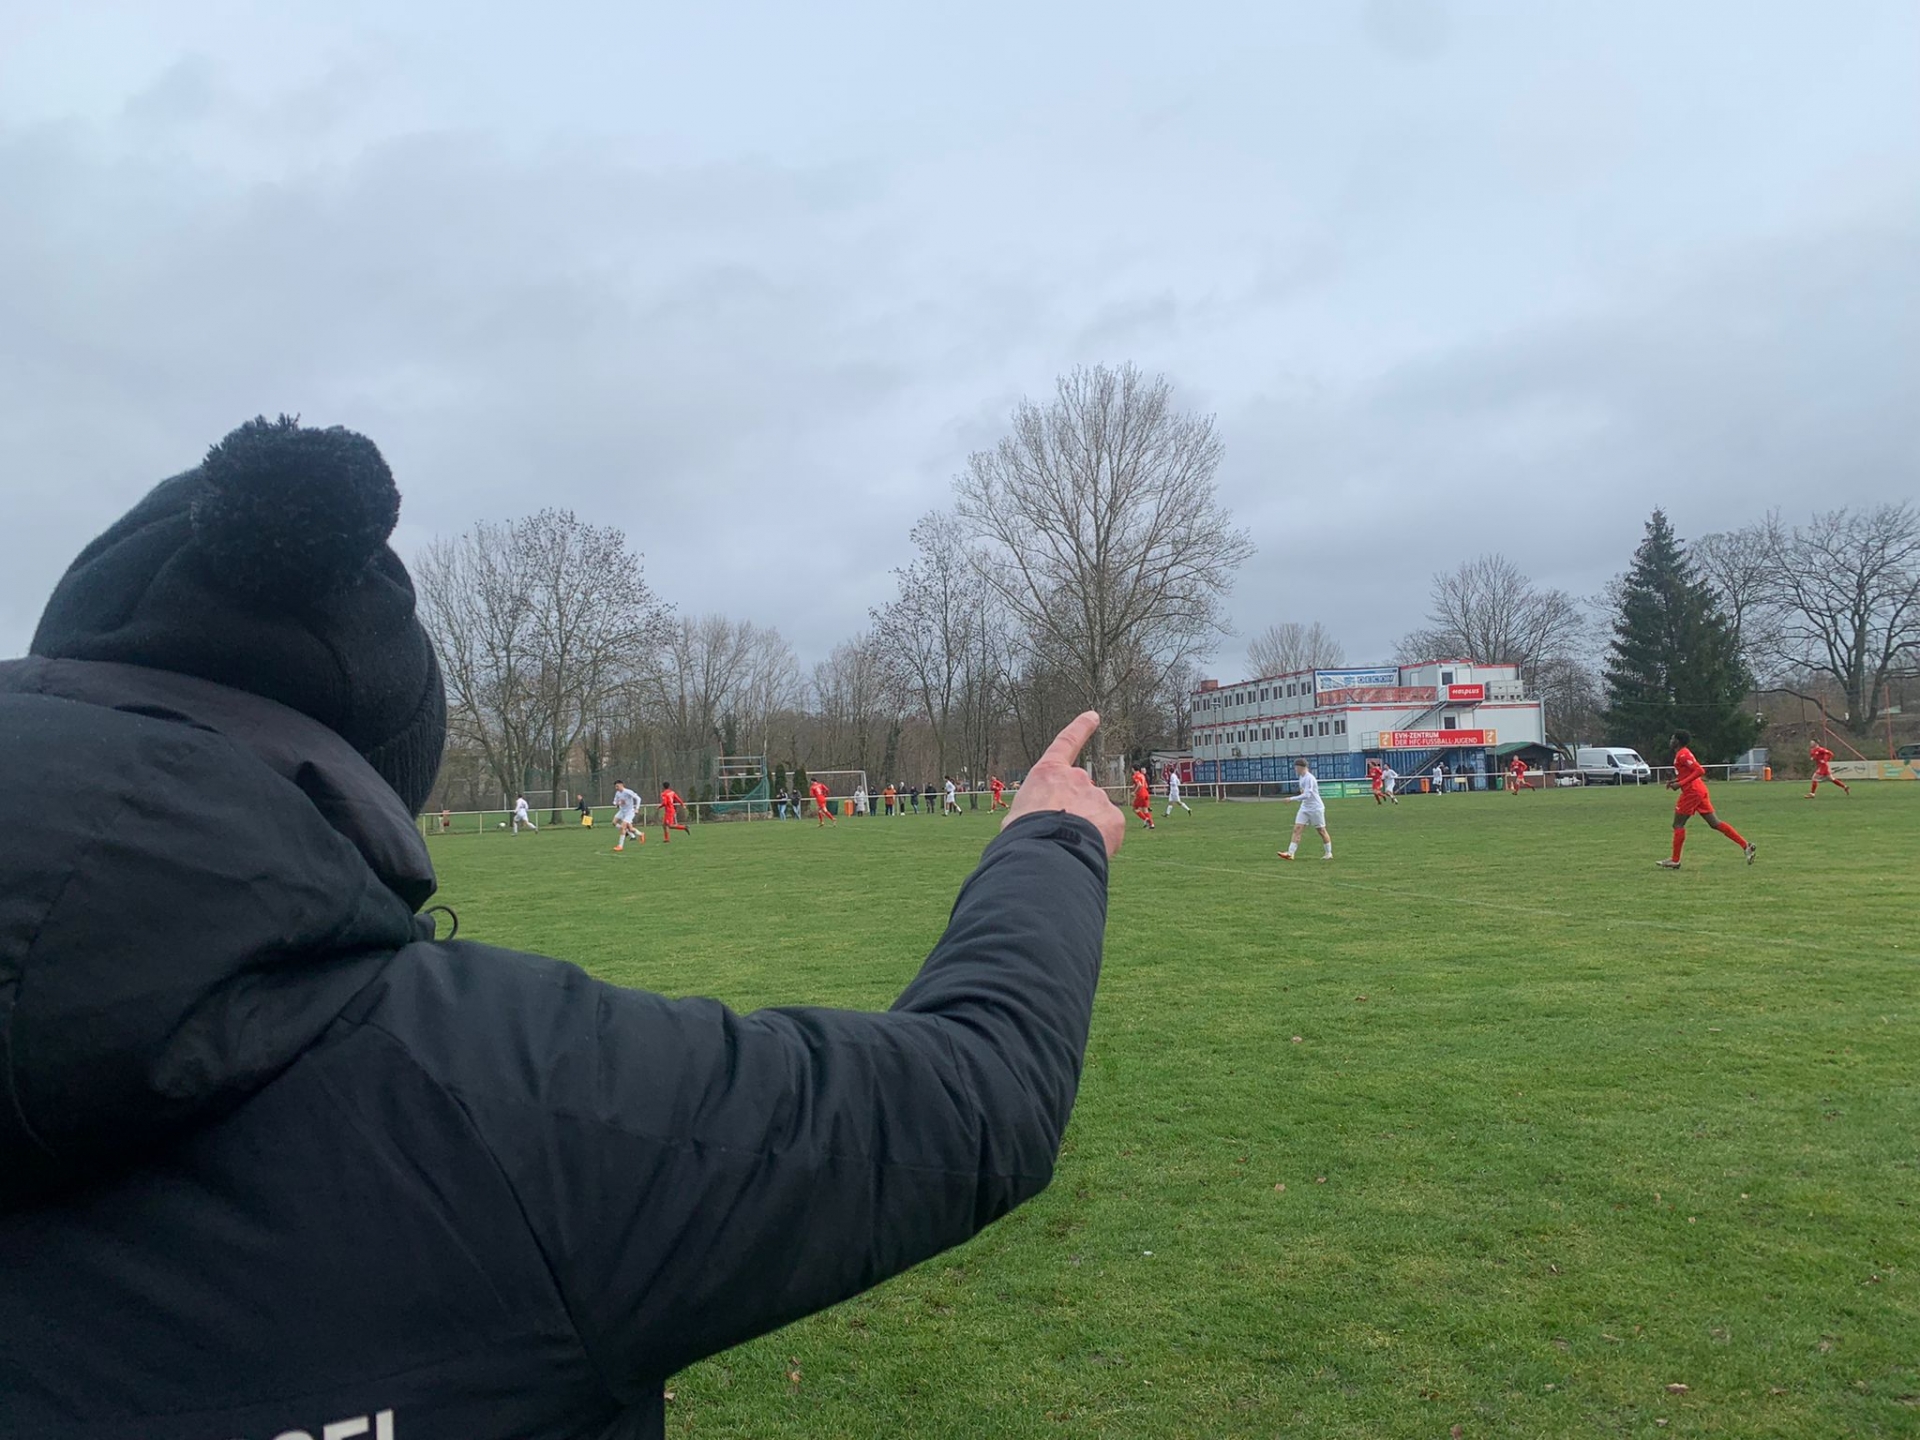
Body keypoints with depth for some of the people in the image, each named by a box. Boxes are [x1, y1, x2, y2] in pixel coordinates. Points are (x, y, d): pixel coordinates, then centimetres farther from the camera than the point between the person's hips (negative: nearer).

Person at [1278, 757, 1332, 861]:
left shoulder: (1309, 778, -21)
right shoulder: (1301, 777, 8)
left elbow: (1307, 794, -29)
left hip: (1316, 808, -8)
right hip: (1305, 807, 8)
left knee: (1321, 831, 5)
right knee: (1297, 829, -5)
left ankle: (1329, 853, 20)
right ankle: (1290, 853, -12)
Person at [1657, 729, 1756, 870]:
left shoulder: (1682, 754, -13)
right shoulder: (1682, 754, 17)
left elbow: (1700, 771, -22)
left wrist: (1680, 783, -22)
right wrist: (1675, 781, 16)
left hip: (1692, 792, -10)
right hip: (1699, 790, 10)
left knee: (1678, 825, -3)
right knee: (1714, 823, 8)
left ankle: (1675, 861, -1)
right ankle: (1746, 847, 4)